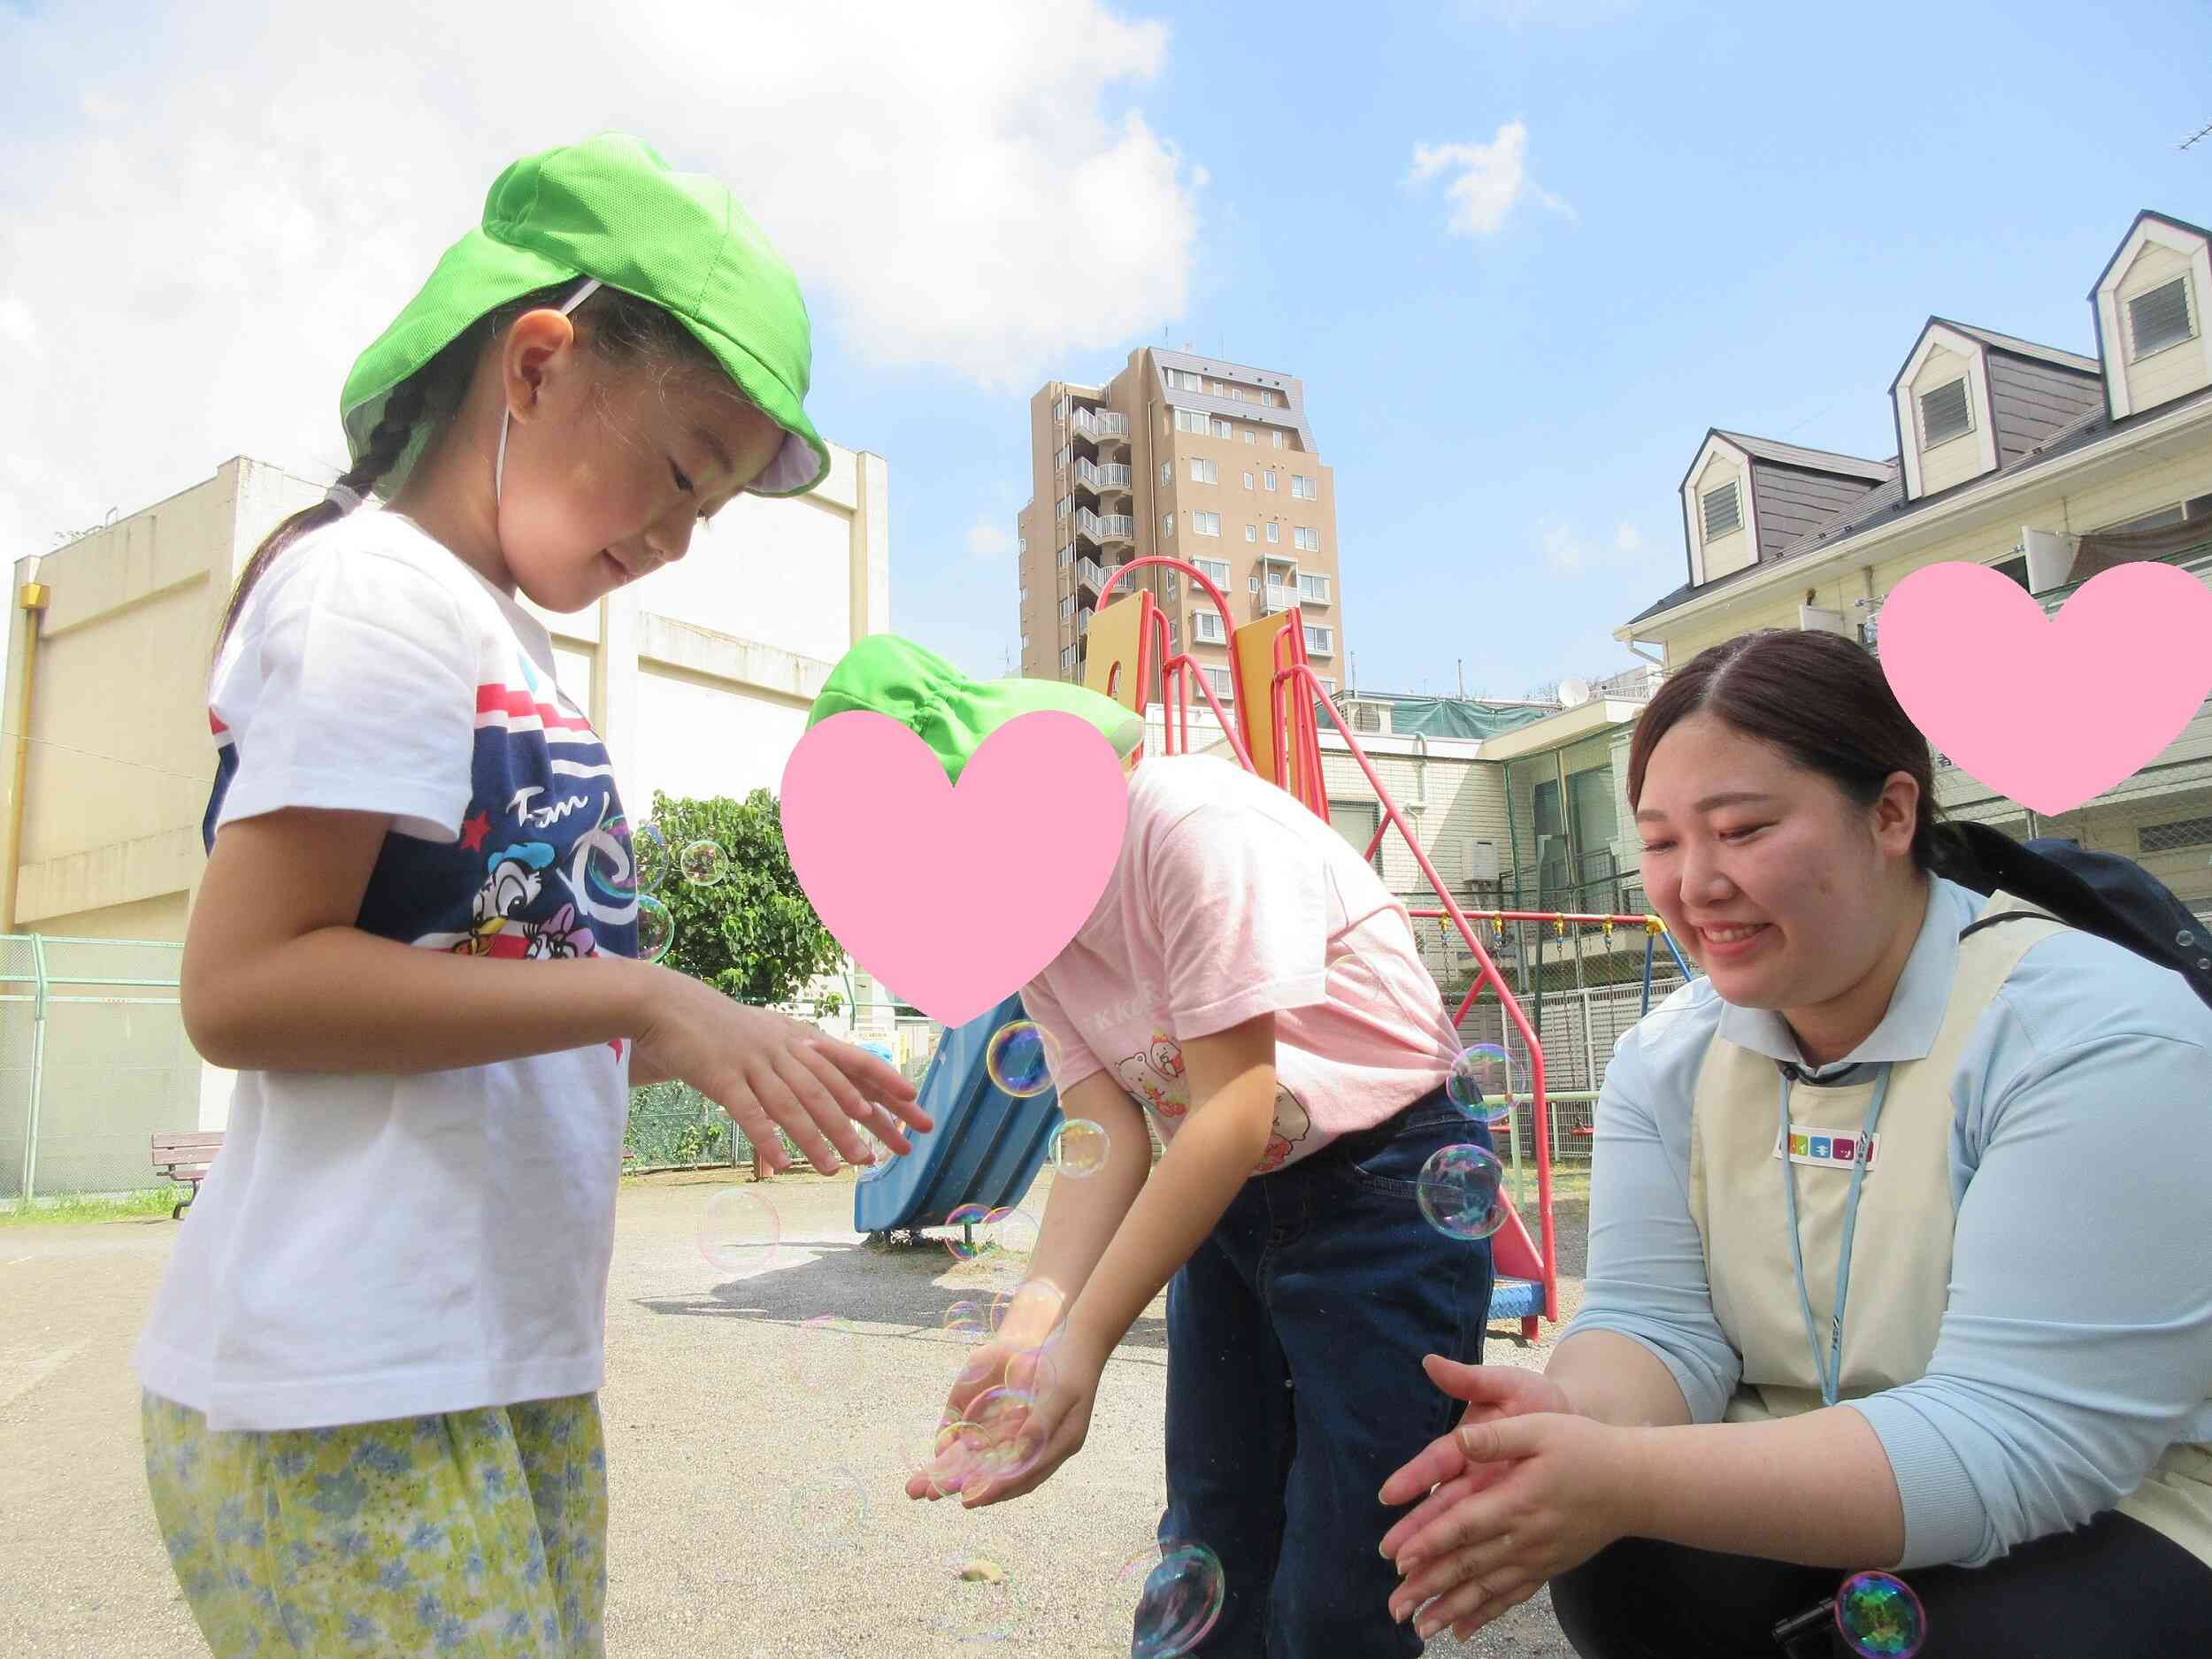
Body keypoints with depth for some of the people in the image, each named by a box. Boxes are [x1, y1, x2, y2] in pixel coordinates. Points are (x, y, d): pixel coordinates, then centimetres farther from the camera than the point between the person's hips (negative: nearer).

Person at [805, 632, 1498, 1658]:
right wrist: (1033, 1325, -26)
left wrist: (1081, 1345, -28)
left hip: (1382, 1189, -7)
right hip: (1230, 1203, 7)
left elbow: (1235, 1112, -26)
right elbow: (1109, 1138, -9)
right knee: (1210, 1570, 12)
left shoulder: (1192, 821, -24)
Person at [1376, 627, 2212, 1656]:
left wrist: (1625, 1482, -38)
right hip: (1800, 1505, 4)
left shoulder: (2099, 1041, -22)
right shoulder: (1666, 1057, -3)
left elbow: (2020, 1434, -29)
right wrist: (1577, 1420, -33)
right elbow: (1657, 1323, -9)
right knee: (1622, 1570, -23)